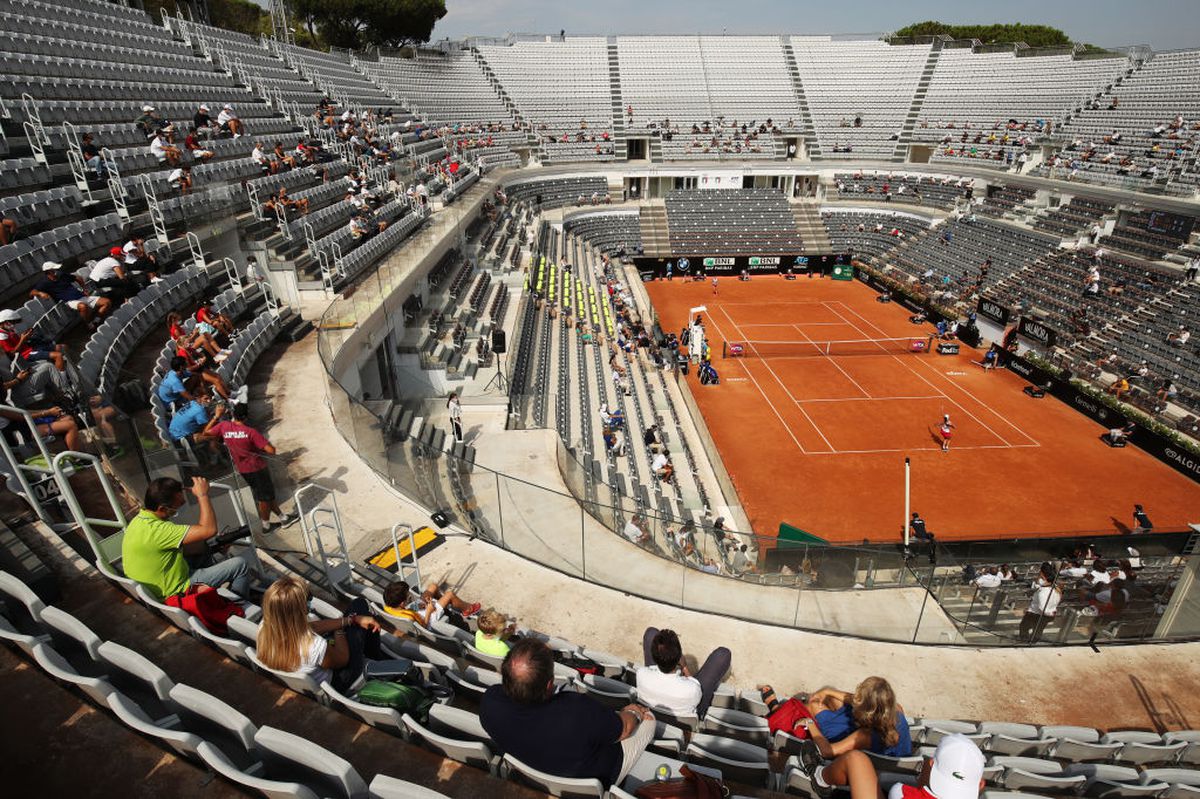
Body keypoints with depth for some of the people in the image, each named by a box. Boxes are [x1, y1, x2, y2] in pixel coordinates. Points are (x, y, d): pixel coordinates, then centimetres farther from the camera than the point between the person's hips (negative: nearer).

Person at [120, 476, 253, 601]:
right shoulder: (156, 530, -33)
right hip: (176, 592, -9)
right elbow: (209, 530, -33)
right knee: (240, 564, -5)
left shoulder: (140, 519, -1)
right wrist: (202, 494, -24)